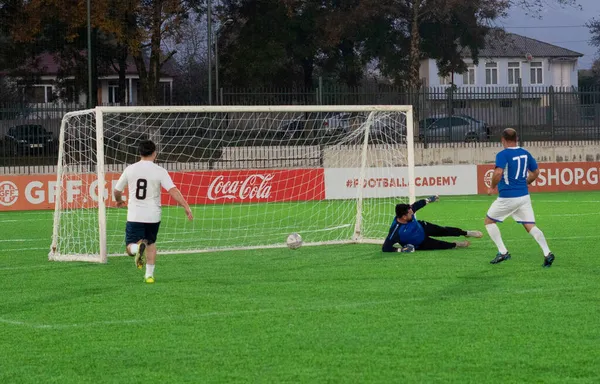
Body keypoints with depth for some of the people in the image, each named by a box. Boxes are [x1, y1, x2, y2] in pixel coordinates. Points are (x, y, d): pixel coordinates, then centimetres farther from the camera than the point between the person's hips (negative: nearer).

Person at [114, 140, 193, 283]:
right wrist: (186, 207, -15)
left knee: (131, 247, 3)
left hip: (134, 216, 0)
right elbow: (173, 191, -17)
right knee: (151, 243, 23)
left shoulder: (130, 169, 0)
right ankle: (149, 274, 22)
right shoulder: (160, 171, -7)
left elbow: (117, 191, 11)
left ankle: (138, 248, -32)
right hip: (153, 216, 1)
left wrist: (119, 201, 33)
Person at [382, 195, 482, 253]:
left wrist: (428, 200, 10)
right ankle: (455, 245, 32)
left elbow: (416, 205, -5)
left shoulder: (409, 212, -29)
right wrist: (400, 249, -50)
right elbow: (386, 248, -44)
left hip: (422, 228, 4)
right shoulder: (396, 231, -45)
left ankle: (466, 233, 35)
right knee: (439, 245, 0)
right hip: (419, 244, -4)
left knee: (443, 231, 12)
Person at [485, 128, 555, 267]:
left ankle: (503, 252, 6)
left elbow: (498, 173, -26)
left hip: (507, 197, -6)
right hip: (524, 196, 6)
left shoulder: (502, 155, -12)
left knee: (489, 221, 14)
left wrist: (492, 187, -10)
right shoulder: (525, 153, 8)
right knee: (530, 226, 5)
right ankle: (547, 253, -15)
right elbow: (536, 172, 17)